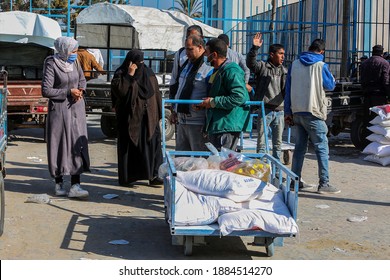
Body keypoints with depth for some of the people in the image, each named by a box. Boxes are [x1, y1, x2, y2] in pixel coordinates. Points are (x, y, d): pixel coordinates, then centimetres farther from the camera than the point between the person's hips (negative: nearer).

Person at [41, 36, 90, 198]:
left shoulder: (74, 63, 5)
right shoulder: (52, 65, -12)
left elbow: (82, 80, 21)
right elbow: (46, 91, -17)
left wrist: (80, 91, -1)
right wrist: (69, 92, -15)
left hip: (76, 108, 5)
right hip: (59, 109, -5)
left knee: (77, 145, -3)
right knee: (59, 145, 2)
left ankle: (75, 186, -6)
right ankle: (59, 183, 14)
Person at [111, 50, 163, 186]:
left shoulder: (148, 74, 8)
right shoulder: (121, 74, -3)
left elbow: (156, 93, 13)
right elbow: (119, 90, -20)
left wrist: (158, 113, 11)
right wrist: (130, 75, -20)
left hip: (148, 117, 4)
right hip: (130, 117, -3)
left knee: (152, 144, -2)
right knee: (129, 146, 3)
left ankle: (154, 175, 1)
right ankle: (127, 177, 13)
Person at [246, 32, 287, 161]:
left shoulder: (284, 71, 14)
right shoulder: (262, 66, -2)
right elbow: (250, 63, -21)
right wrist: (255, 48, -36)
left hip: (279, 110, 5)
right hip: (265, 110, -5)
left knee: (277, 143, 11)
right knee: (261, 142, -1)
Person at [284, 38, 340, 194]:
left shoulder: (295, 64, 6)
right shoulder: (320, 66, -8)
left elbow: (288, 89, 8)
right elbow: (331, 85, 5)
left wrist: (288, 113, 12)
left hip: (297, 112, 6)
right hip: (313, 113, -5)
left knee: (299, 147, 13)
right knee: (322, 148, -1)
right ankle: (324, 184, -3)